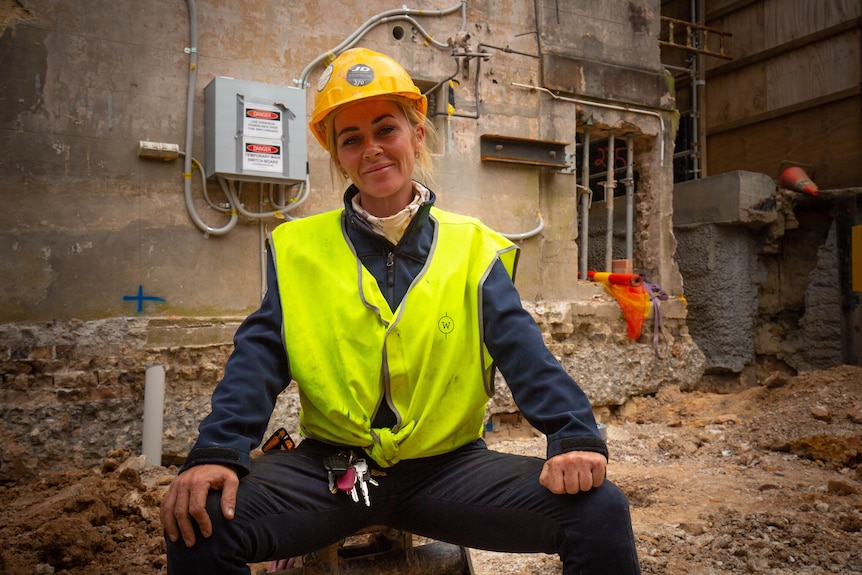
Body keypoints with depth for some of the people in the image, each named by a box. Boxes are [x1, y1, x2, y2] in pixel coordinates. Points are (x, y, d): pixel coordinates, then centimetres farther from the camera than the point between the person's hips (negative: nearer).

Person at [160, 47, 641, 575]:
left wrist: (575, 435, -22)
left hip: (447, 466, 0)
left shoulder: (472, 248, 4)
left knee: (601, 514, -18)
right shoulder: (300, 248, 5)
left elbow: (523, 351, -5)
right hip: (330, 468, 1)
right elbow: (260, 358, -3)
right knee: (201, 520, -24)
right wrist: (218, 451, -19)